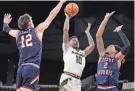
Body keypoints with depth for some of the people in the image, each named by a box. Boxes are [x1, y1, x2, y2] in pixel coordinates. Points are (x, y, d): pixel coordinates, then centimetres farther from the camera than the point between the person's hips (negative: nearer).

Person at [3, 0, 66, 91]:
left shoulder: (18, 34, 18)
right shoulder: (37, 30, 6)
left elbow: (7, 29, 40)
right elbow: (52, 15, 9)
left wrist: (6, 22, 63)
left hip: (21, 68, 6)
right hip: (33, 68, -6)